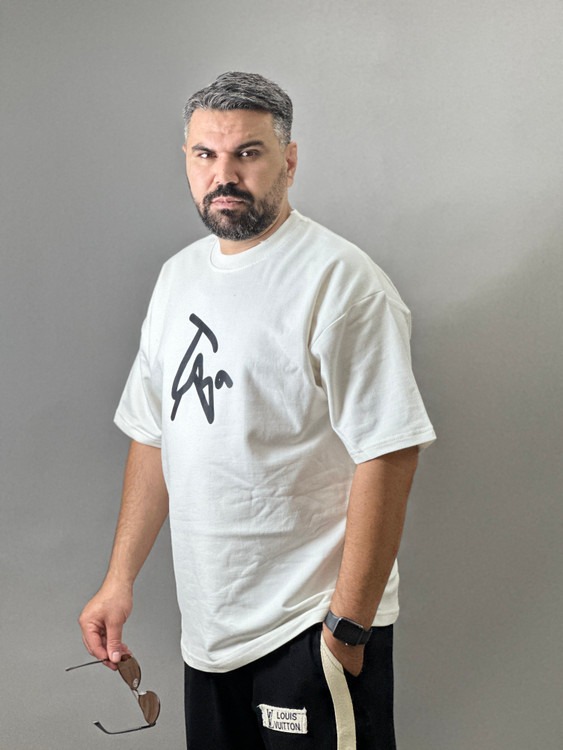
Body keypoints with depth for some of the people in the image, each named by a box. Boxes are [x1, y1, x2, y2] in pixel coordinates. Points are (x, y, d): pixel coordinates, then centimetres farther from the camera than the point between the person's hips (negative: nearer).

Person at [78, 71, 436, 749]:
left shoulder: (339, 280, -14)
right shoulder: (178, 276, 9)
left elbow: (387, 457, -19)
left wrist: (348, 627, -20)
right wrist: (120, 578, 10)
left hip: (313, 624, -6)